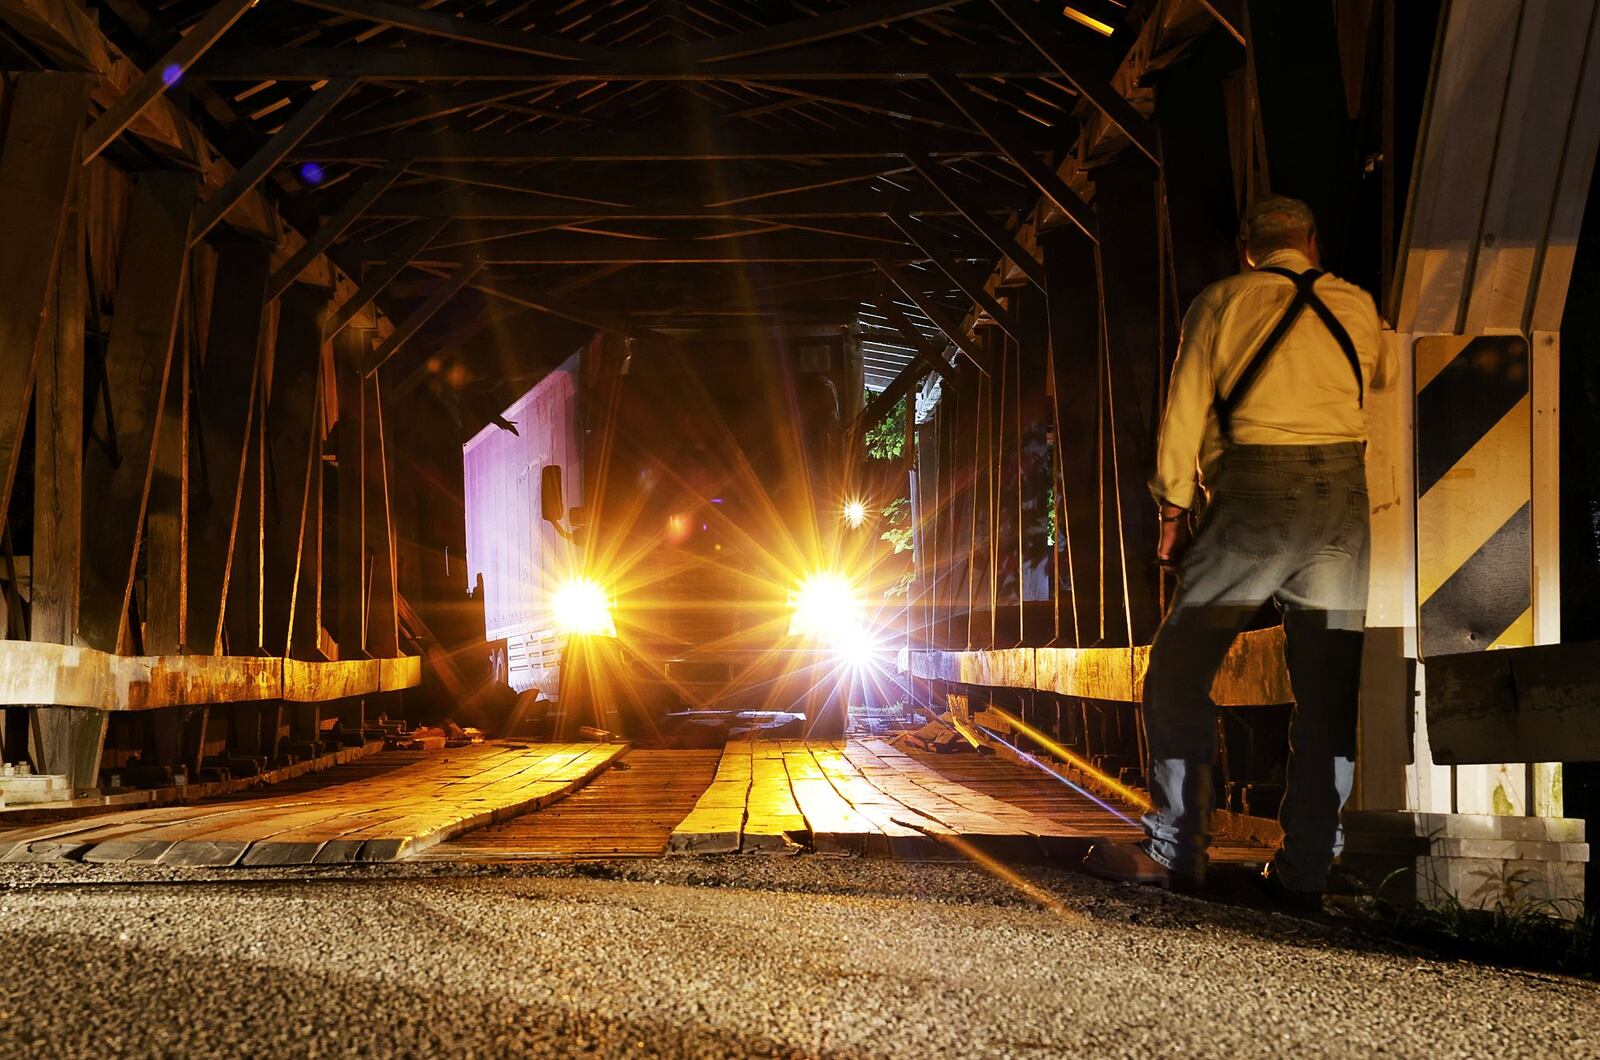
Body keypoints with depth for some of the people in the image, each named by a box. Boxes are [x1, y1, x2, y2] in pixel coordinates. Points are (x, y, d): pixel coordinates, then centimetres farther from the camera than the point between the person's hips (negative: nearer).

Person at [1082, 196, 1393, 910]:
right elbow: (1383, 380, 32)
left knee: (1180, 668, 5)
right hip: (1345, 493, 3)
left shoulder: (1221, 302, 9)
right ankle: (1307, 868, 3)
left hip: (1256, 486, -3)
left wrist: (1173, 510, 7)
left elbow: (1183, 410, 3)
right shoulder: (1356, 306, 16)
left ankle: (1174, 850, 0)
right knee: (1327, 685, 5)